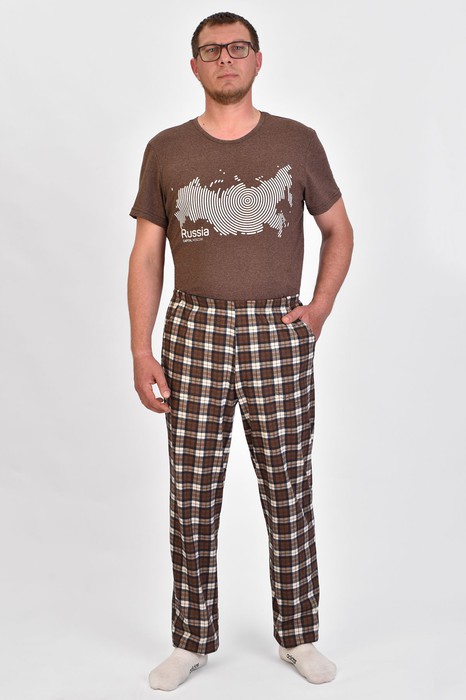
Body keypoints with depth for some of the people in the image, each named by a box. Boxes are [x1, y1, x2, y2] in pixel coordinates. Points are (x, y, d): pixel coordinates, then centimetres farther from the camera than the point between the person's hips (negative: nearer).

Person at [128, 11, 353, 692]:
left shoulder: (297, 142, 6)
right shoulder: (166, 150, 7)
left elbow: (339, 229, 16)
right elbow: (146, 256, 6)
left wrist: (322, 303, 1)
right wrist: (141, 350, -1)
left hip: (278, 336, 0)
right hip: (193, 334, 1)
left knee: (289, 494, 7)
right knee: (191, 498, 6)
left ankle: (298, 636, 25)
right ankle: (192, 640, 22)